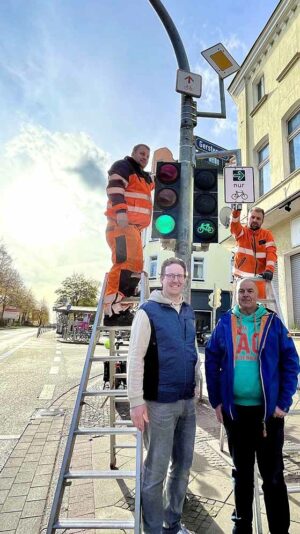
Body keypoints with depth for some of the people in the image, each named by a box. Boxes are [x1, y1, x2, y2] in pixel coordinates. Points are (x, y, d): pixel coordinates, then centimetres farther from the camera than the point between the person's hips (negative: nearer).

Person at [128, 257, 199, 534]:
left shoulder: (189, 312, 8)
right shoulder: (148, 311, -12)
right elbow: (135, 359, -15)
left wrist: (193, 388, 16)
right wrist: (137, 402, -16)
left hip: (187, 402, 7)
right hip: (160, 403, -6)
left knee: (183, 466, 18)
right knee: (156, 471, 6)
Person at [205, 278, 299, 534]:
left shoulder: (273, 322, -3)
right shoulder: (225, 323, 0)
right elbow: (211, 363, 2)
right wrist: (216, 401, -1)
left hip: (268, 410, -2)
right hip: (234, 409, 2)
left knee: (273, 476, 11)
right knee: (242, 472, 19)